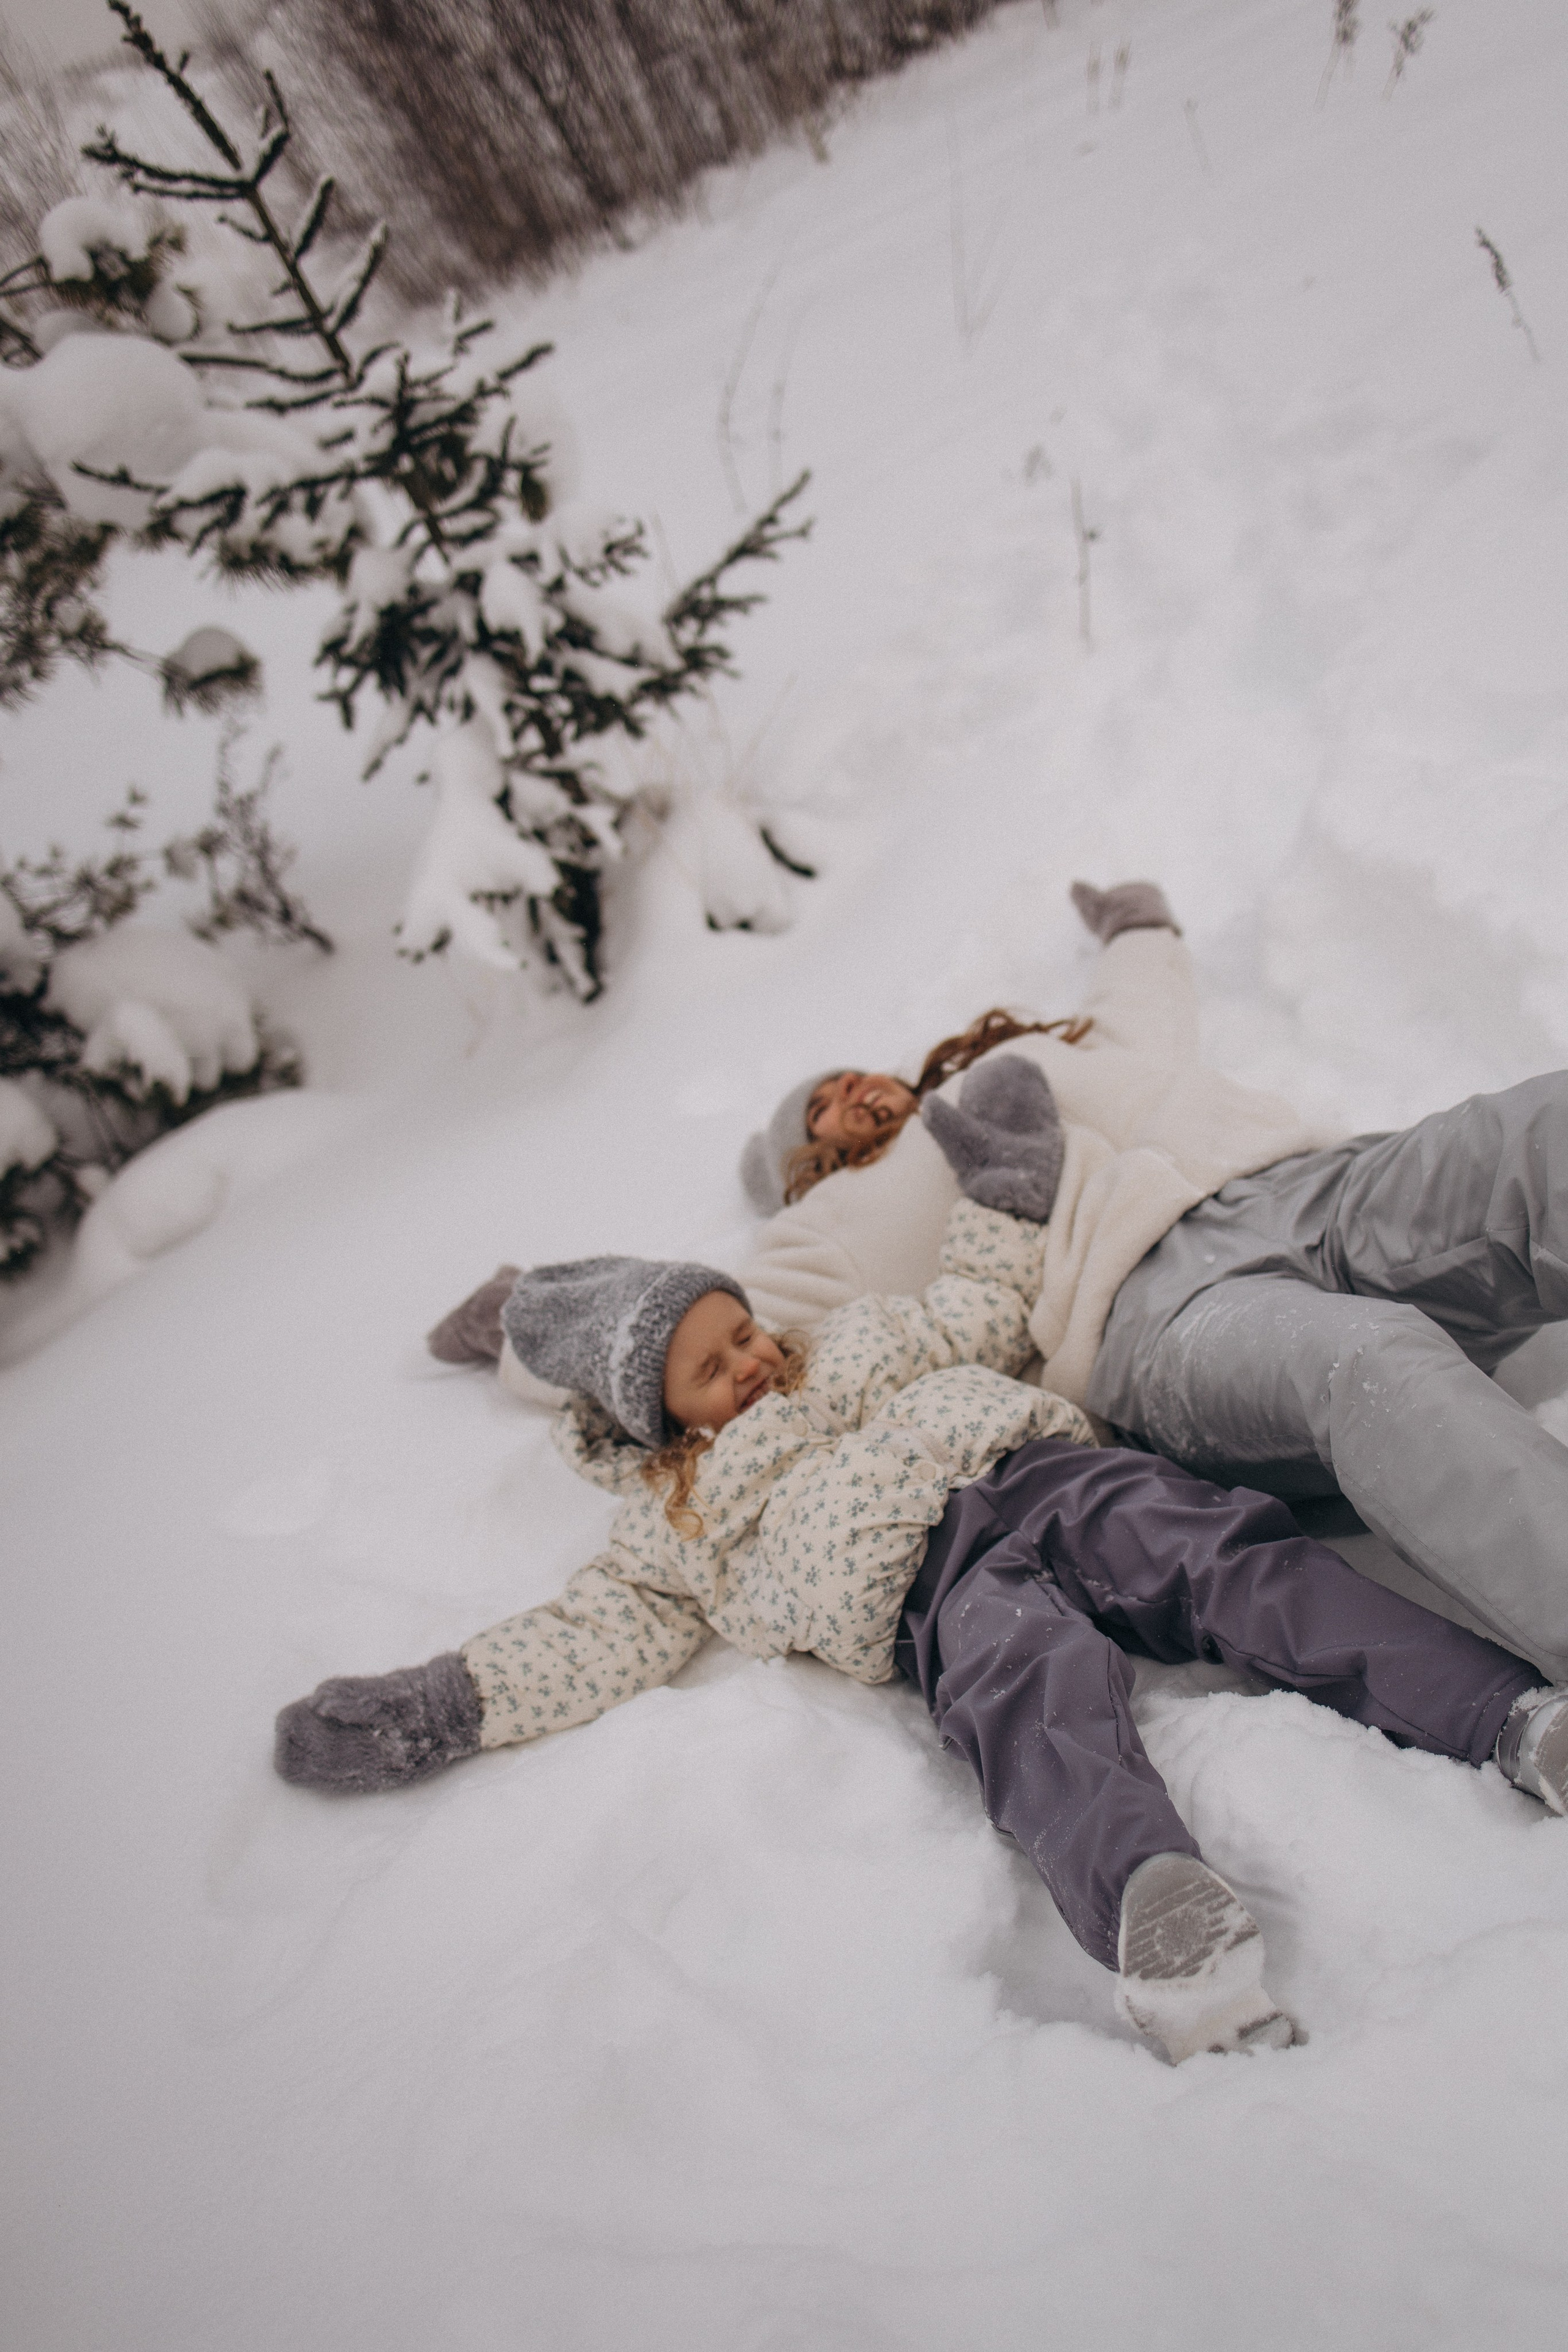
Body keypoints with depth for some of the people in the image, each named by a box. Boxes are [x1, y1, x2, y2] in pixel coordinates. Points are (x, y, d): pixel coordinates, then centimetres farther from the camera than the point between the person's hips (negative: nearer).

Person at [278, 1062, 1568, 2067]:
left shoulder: (857, 1339, 34)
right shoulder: (679, 1519, 24)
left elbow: (988, 1315, 39)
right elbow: (599, 1631, 16)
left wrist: (1003, 1196, 33)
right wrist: (440, 1704, 6)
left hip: (1045, 1467, 4)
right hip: (931, 1580, -3)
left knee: (1244, 1561, -24)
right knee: (1039, 1701, -36)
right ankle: (1157, 1905, -62)